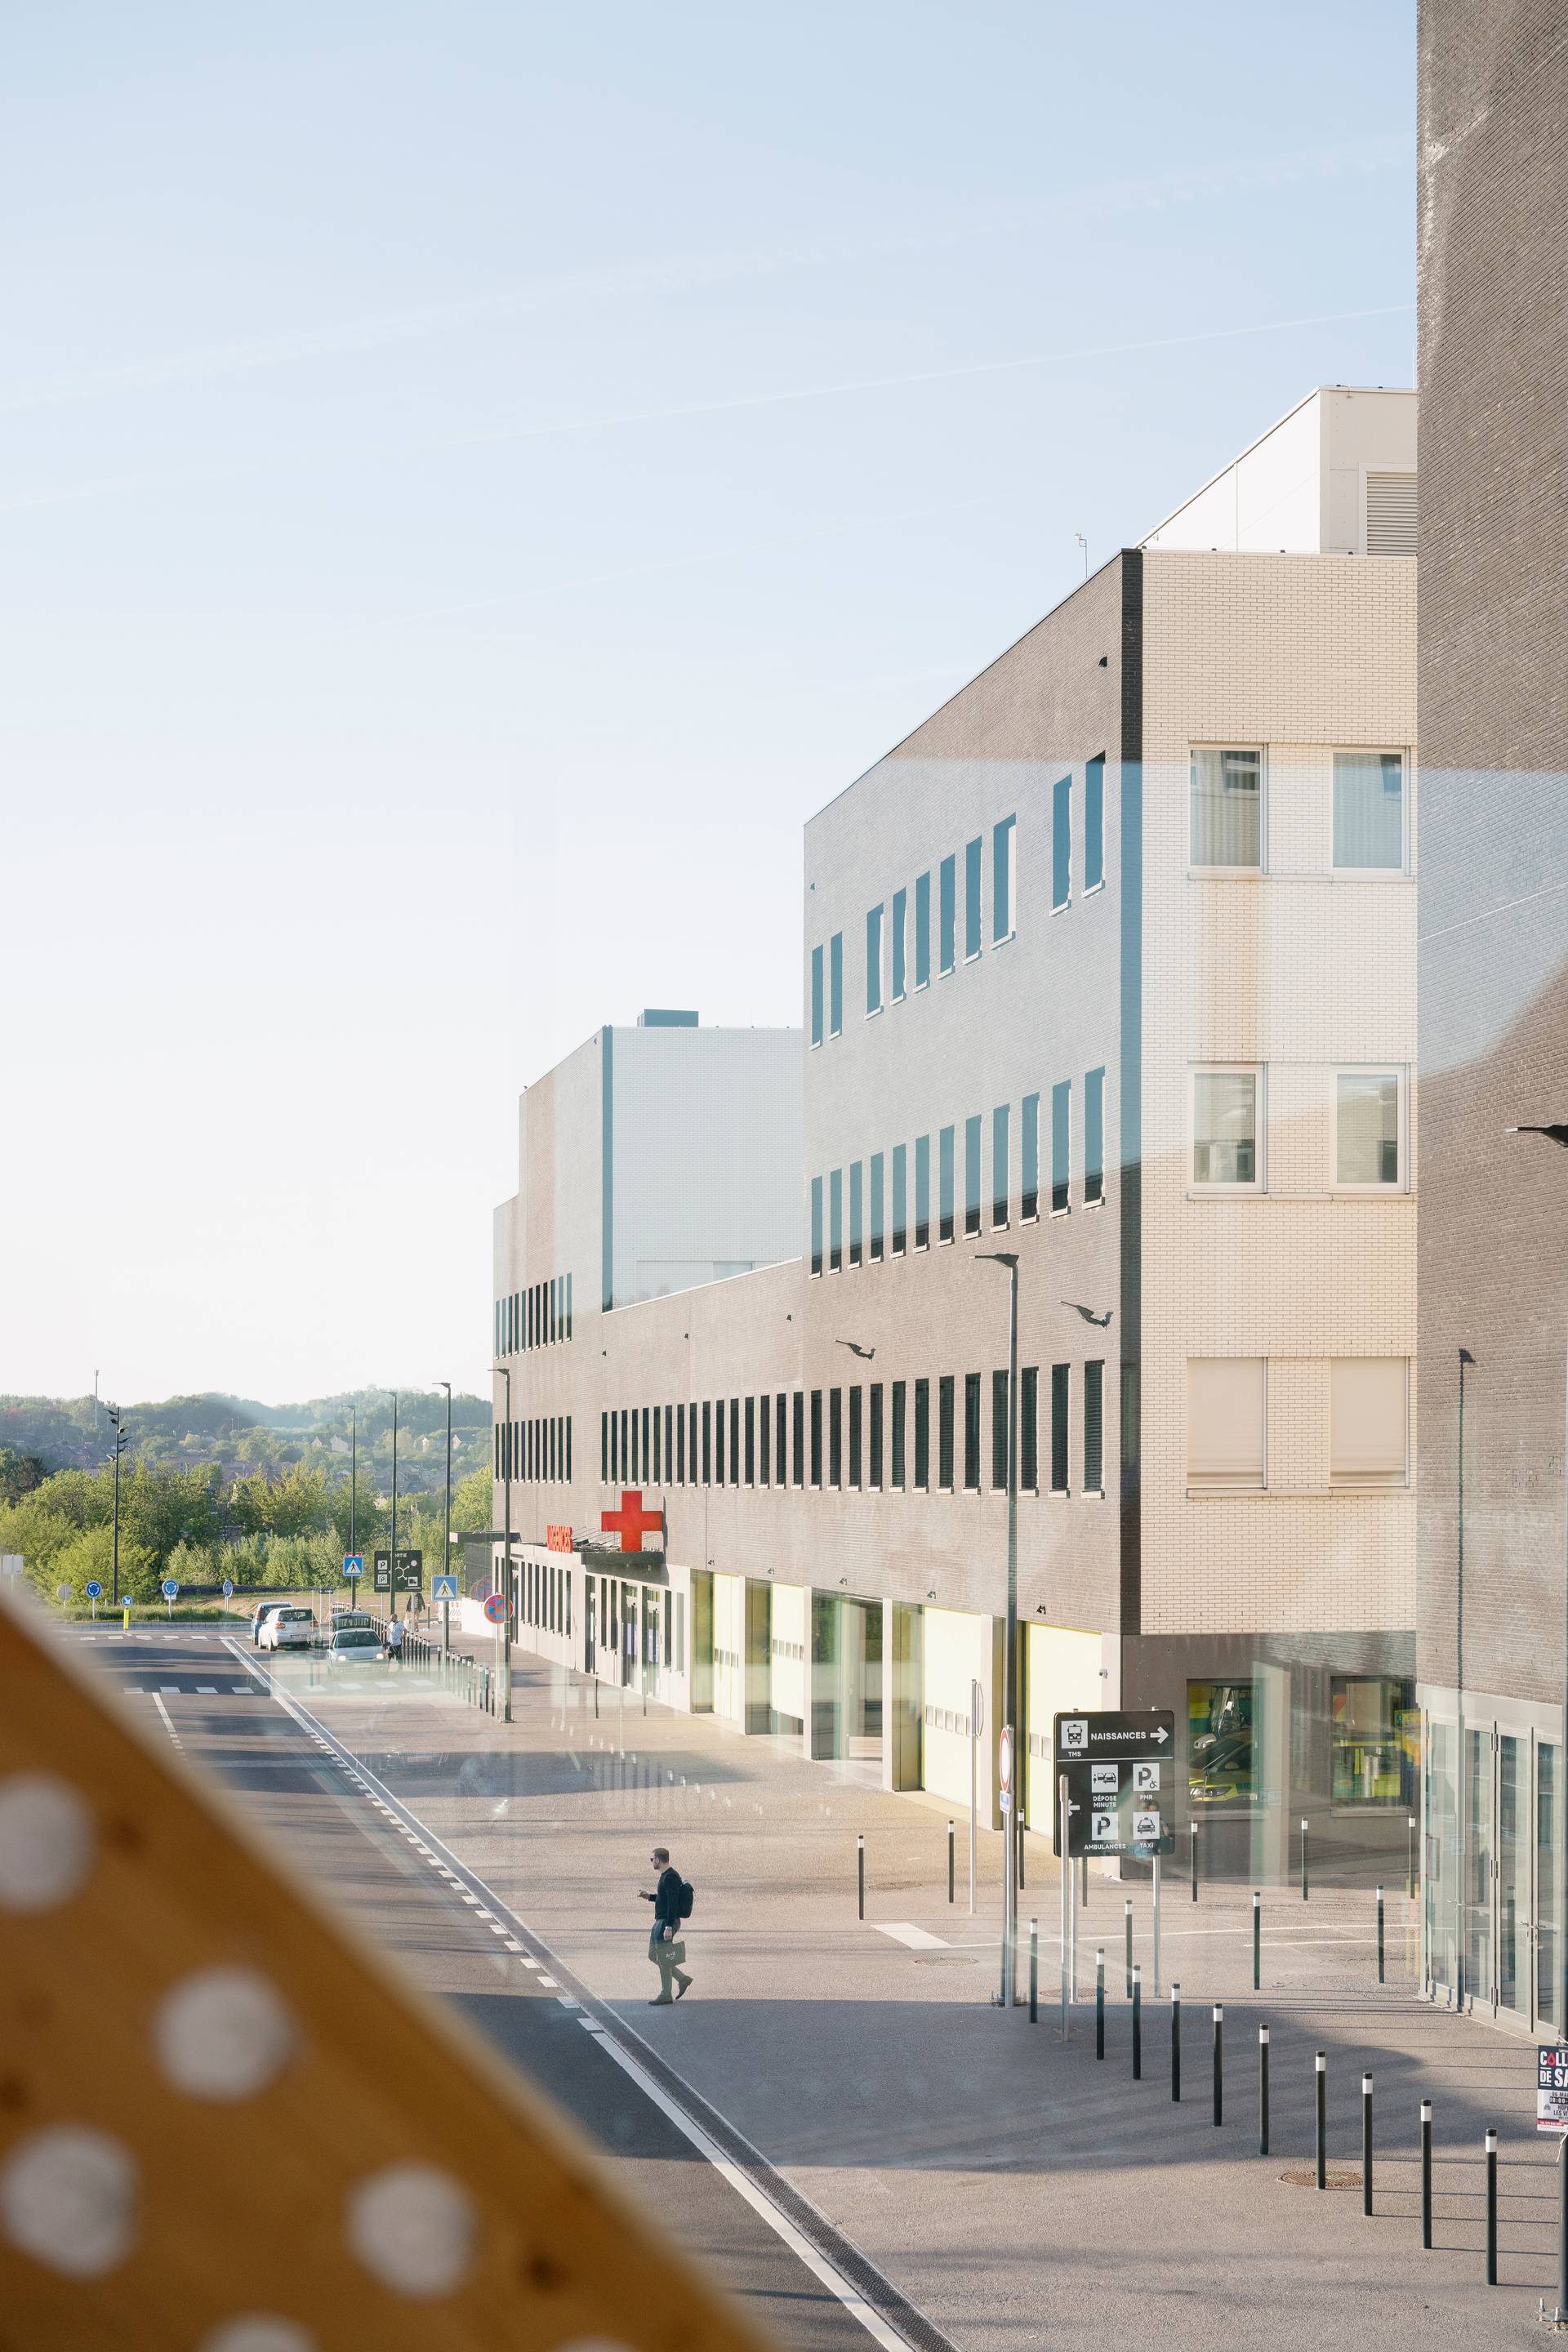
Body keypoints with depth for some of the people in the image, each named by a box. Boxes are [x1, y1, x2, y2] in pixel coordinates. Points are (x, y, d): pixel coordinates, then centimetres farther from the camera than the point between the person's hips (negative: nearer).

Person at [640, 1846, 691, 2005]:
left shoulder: (670, 1878, -18)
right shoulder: (665, 1876, 14)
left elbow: (673, 1903, -23)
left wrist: (669, 1926, -26)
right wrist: (649, 1897, 25)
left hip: (667, 1922, -11)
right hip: (660, 1921, 11)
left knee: (663, 1958, -4)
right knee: (654, 1955, 15)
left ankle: (666, 1995, 3)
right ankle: (683, 1979, 21)